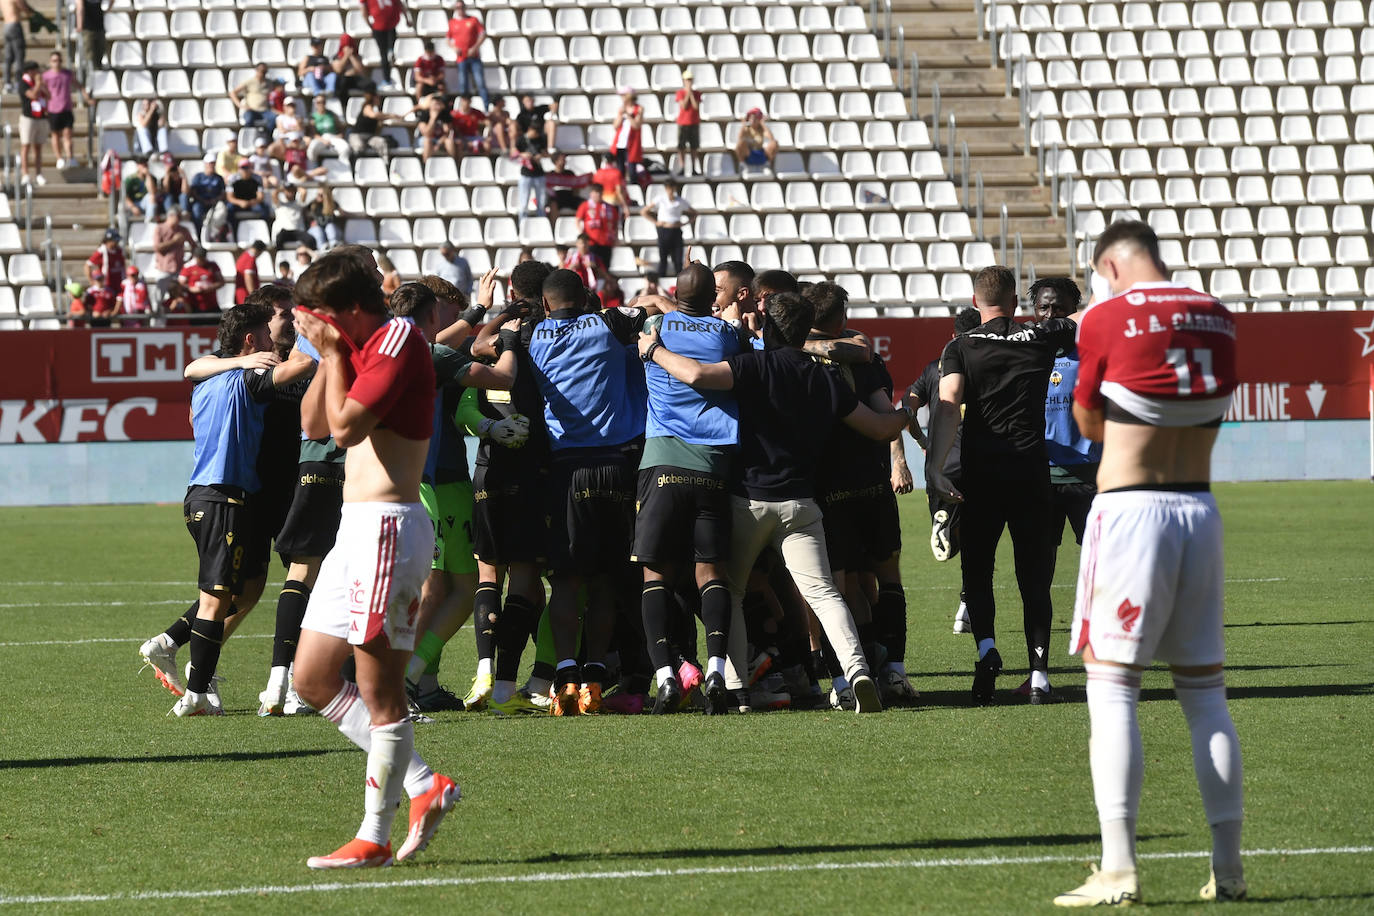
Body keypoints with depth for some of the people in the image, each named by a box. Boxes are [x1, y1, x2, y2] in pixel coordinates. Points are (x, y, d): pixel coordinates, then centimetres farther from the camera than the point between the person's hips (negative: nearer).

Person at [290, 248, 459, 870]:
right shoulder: (360, 346, 16)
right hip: (356, 526, 10)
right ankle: (423, 785, 14)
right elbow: (314, 425, 18)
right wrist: (328, 353, 8)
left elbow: (345, 424, -18)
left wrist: (334, 351, -7)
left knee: (378, 690, -5)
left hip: (387, 526, -10)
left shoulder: (398, 338, -12)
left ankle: (374, 837, 0)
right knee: (312, 679, 11)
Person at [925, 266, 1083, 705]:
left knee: (976, 570, 10)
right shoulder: (1042, 337, 6)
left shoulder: (959, 348, 0)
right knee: (1034, 577, 6)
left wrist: (935, 467, -22)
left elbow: (948, 406, -14)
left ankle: (986, 647, -15)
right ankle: (1039, 673, -2)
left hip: (980, 473, -1)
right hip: (1031, 470, 1)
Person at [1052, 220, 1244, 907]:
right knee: (1204, 691, 11)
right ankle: (1228, 868, 11)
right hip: (1200, 508, 5)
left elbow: (1089, 424, 5)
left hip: (1130, 511, -5)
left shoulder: (1108, 318, -6)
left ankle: (1119, 868, -12)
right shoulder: (1216, 317, 7)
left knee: (1112, 689, -3)